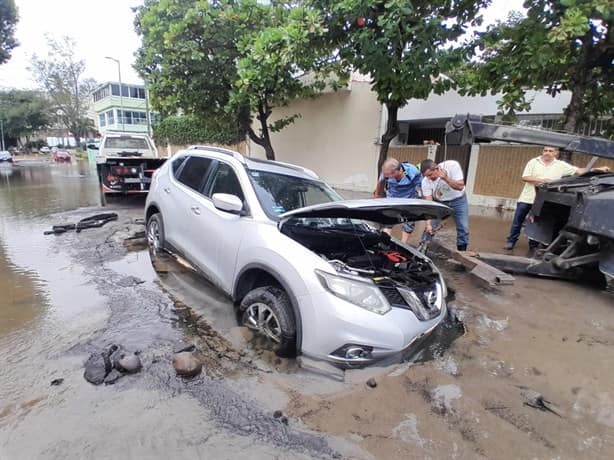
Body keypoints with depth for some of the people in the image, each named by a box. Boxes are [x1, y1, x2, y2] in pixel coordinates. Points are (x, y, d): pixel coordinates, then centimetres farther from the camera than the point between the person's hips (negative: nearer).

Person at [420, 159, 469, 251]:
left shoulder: (452, 165, -28)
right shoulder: (425, 182, -24)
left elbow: (460, 186, -28)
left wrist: (445, 178, -45)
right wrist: (428, 223, -29)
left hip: (458, 200, 0)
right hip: (439, 202, 1)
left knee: (463, 229, -1)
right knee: (430, 229, -10)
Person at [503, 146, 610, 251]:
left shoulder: (561, 165, 4)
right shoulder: (533, 162, 0)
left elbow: (579, 171, 4)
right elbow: (525, 177, -7)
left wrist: (597, 169, -6)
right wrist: (541, 180, -16)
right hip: (526, 198, -1)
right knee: (517, 222, 3)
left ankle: (534, 245, 18)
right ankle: (511, 241, 12)